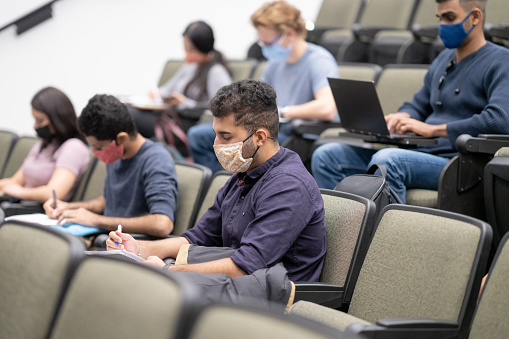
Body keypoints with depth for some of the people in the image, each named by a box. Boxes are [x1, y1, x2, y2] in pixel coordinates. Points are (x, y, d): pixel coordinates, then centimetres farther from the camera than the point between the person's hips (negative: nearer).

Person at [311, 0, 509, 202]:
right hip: (421, 151, 9)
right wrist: (401, 118, 4)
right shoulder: (444, 59, 23)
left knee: (386, 160, -38)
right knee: (326, 156, -3)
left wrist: (432, 129, -18)